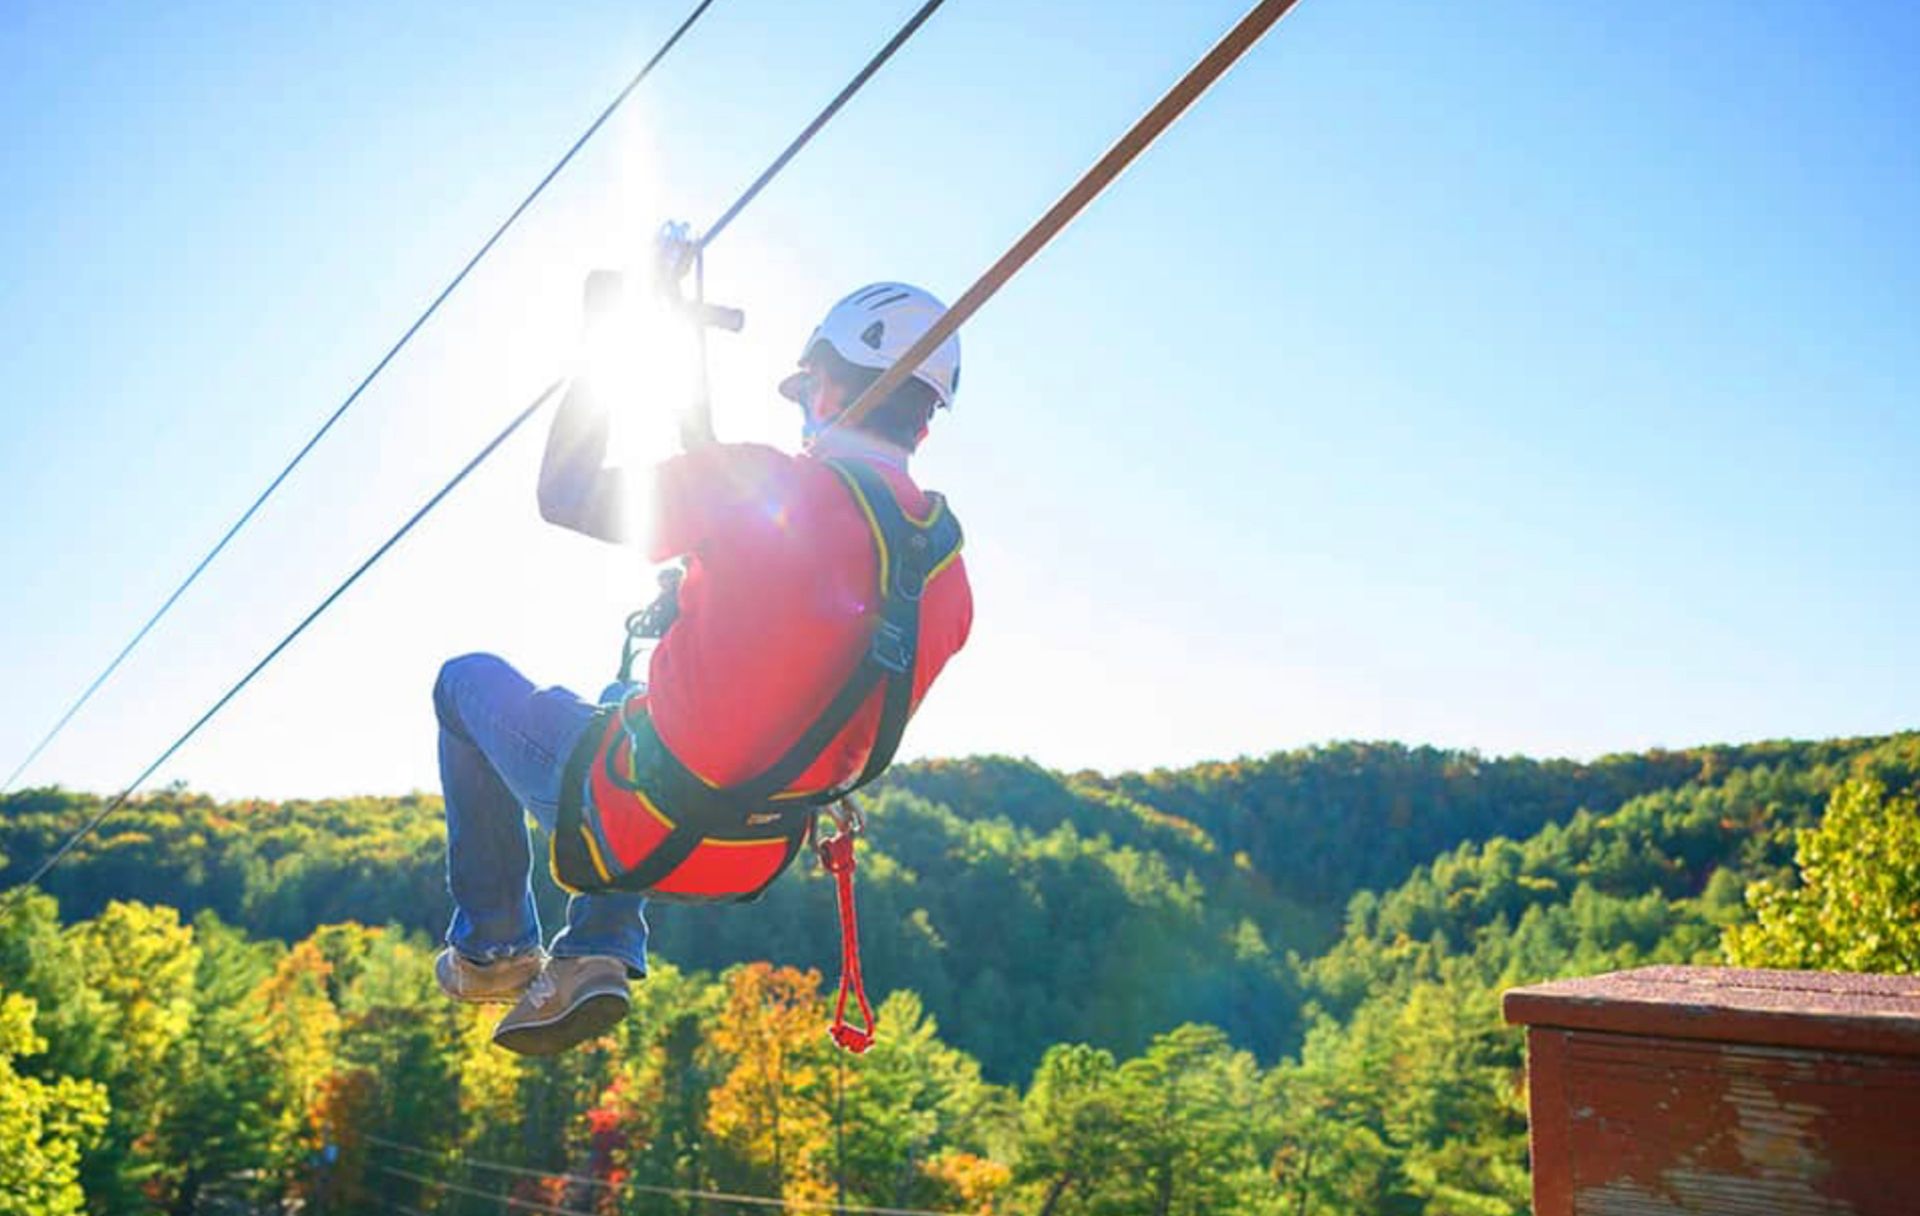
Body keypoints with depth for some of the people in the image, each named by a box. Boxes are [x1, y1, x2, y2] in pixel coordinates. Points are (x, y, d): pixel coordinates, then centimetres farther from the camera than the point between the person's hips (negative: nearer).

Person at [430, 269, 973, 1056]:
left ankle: (492, 947, 27)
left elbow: (564, 498, -10)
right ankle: (597, 954, 23)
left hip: (637, 834, -6)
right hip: (757, 863, 6)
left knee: (467, 681, 21)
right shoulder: (950, 570, -5)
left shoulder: (765, 484, -23)